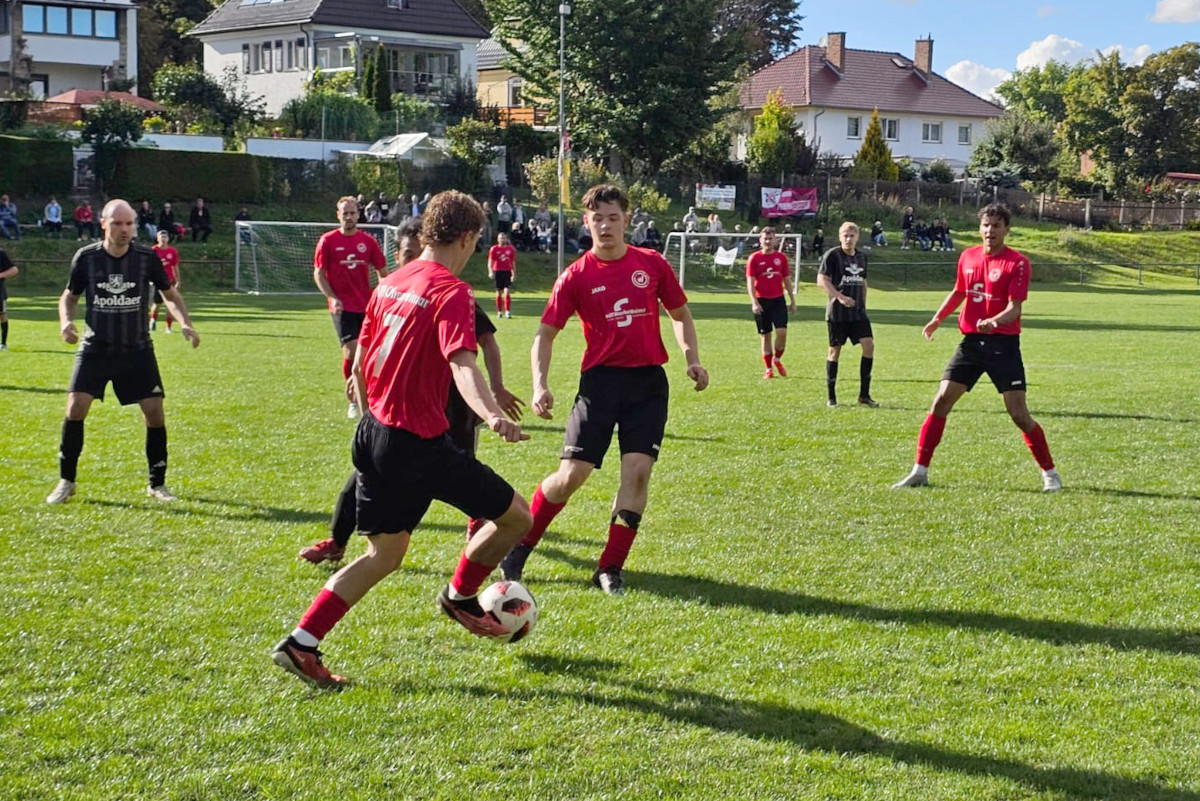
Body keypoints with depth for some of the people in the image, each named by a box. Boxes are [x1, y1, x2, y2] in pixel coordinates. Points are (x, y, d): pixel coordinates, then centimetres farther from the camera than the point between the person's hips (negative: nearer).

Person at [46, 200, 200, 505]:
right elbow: (69, 296, 7)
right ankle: (66, 482, 5)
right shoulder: (86, 257, -6)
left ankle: (157, 484, 13)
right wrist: (66, 320, -13)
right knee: (75, 408, -11)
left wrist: (184, 323, -9)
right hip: (95, 348, 0)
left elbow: (169, 293, 7)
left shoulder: (147, 257, -7)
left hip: (137, 350, 0)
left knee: (154, 411, -5)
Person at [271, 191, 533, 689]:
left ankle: (301, 644, 8)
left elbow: (359, 363, 20)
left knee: (384, 555, 17)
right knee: (516, 516, 6)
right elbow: (462, 365, -31)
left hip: (375, 432, 9)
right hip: (419, 444, -9)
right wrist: (492, 415, -46)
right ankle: (460, 597, 26)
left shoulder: (391, 284, 11)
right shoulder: (451, 292, -13)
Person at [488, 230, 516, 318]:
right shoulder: (493, 249, 1)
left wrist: (514, 274, 11)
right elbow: (490, 262, -3)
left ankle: (507, 311, -10)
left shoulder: (511, 249, 6)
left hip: (507, 272, 0)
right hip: (497, 271, 0)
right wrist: (490, 272, -18)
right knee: (499, 292, 5)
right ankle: (499, 312, 13)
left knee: (507, 291, -12)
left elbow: (513, 262, 13)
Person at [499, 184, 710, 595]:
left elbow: (680, 315, 16)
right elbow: (546, 333, 1)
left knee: (637, 471, -9)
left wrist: (692, 359, 1)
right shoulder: (577, 276, -1)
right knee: (571, 475, -6)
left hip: (648, 380, 2)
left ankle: (610, 568, 1)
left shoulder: (652, 265, 4)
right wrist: (540, 385, -12)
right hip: (601, 379, -2)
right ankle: (519, 547, 15)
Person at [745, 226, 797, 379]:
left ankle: (777, 359, 13)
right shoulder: (754, 258, -1)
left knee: (782, 331, -12)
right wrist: (754, 302, -15)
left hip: (778, 299, 2)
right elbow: (750, 282, -5)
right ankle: (769, 369, 12)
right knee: (765, 335, 3)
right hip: (761, 301, -2)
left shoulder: (781, 257, 6)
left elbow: (786, 280, 13)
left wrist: (792, 301, 12)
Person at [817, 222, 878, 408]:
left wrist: (863, 304, 16)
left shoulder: (862, 257, 12)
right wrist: (841, 297, -21)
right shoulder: (832, 255, -6)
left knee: (869, 345, -8)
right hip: (837, 312, -5)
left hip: (858, 312, 5)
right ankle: (831, 397, 11)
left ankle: (864, 394, -1)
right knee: (835, 350, 1)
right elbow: (821, 280, -12)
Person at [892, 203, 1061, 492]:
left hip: (1004, 343, -5)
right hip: (971, 341, 5)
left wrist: (994, 321, -35)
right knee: (941, 402, -3)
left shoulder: (1018, 262, -9)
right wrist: (937, 319, 11)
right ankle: (920, 471, 4)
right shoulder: (968, 257, 7)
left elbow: (1014, 308, -16)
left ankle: (1050, 473, 9)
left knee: (1019, 414, -6)